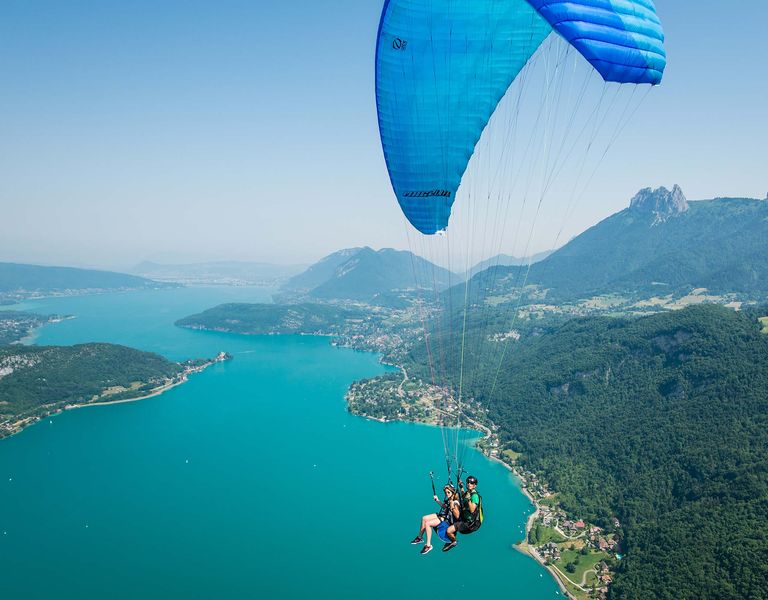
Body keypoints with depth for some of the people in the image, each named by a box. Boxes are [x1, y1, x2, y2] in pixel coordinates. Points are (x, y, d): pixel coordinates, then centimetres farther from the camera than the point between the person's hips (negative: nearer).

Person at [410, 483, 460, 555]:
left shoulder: (455, 502, -21)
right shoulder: (448, 500, 4)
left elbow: (457, 516, -29)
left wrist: (452, 507, -37)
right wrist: (437, 500, 20)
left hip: (447, 520, -9)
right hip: (441, 515, 9)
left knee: (427, 523, -21)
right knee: (424, 518, 7)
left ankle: (428, 545, -14)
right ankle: (420, 537, 19)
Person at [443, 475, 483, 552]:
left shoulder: (475, 496, -21)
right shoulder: (468, 492, 6)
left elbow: (472, 510, -31)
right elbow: (464, 497, 31)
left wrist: (468, 499, -40)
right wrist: (461, 487, 24)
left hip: (470, 523, -10)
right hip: (464, 518, 10)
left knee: (449, 531, -18)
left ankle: (454, 542, 12)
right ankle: (451, 541, 37)